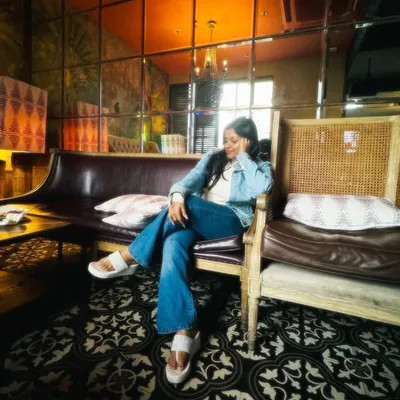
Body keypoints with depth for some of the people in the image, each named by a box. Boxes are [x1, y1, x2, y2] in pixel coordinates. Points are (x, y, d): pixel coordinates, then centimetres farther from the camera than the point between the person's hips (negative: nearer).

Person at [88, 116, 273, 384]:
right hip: (197, 218, 4)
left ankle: (129, 258, -20)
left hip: (231, 221, -3)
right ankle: (185, 331, -30)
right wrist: (177, 197, -21)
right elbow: (192, 178, 2)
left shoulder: (260, 166, 14)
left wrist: (243, 156, -1)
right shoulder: (213, 158, 22)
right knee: (173, 244, -31)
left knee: (189, 204, -32)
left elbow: (262, 187, -12)